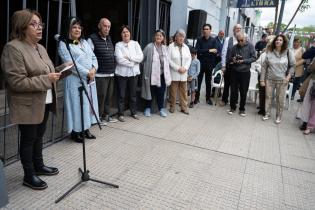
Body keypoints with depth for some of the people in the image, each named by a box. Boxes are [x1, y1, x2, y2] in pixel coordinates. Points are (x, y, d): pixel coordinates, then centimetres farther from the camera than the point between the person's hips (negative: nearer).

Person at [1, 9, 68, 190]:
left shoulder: (40, 48, 12)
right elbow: (17, 82, -22)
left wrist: (61, 70, 0)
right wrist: (47, 79, -23)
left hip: (44, 102, 8)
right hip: (28, 105, -8)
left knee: (39, 136, 20)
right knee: (28, 139, 6)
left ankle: (39, 166, 38)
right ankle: (29, 176, 22)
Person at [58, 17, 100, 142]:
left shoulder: (84, 42, 17)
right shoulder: (63, 44, -4)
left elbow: (93, 57, 13)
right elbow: (71, 63, -15)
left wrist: (93, 69, -8)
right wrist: (87, 73, -17)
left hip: (90, 79, 7)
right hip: (76, 81, -7)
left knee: (88, 104, 10)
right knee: (77, 105, -2)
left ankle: (86, 129, 22)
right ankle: (75, 131, 11)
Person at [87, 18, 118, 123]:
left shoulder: (109, 38, 15)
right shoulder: (92, 39, -7)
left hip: (111, 74, 7)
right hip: (100, 75, -7)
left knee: (109, 96, 11)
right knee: (101, 96, -4)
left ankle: (106, 115, 24)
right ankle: (98, 116, 10)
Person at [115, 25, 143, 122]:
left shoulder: (135, 43, 8)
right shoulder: (118, 45, -1)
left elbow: (140, 57, -4)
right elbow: (119, 60, -14)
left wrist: (129, 57, -13)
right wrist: (132, 63, -11)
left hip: (134, 72, 3)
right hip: (122, 73, -3)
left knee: (133, 94, 11)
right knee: (121, 95, 3)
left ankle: (133, 112, 25)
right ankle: (121, 114, 14)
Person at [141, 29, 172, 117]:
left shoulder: (165, 48, 9)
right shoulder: (149, 47, -8)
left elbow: (167, 61, 13)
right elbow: (143, 59, -6)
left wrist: (167, 75, 10)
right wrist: (148, 67, 0)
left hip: (162, 74, 4)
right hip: (151, 74, -4)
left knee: (161, 93, 9)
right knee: (150, 92, 7)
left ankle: (161, 109, 24)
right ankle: (148, 108, 23)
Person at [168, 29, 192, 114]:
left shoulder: (186, 47, 10)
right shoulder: (171, 46, -4)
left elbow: (189, 59, 9)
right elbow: (169, 60, -10)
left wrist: (185, 68, -7)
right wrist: (178, 68, -13)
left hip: (183, 74, 4)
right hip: (174, 73, -4)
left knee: (184, 91, 7)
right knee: (173, 91, 3)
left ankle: (184, 107, 15)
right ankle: (172, 106, 17)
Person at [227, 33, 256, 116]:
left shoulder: (250, 46, -3)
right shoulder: (234, 47, 3)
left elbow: (253, 58, -6)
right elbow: (230, 58, 11)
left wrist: (243, 61, -18)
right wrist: (233, 60, -11)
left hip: (245, 72, -2)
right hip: (234, 71, 2)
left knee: (243, 92, 6)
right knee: (233, 90, 8)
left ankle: (242, 109, 20)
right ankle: (232, 107, 22)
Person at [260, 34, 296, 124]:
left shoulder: (288, 52, -3)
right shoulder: (269, 52, -1)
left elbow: (292, 65, 4)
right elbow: (264, 67, 1)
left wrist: (288, 76, -7)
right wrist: (262, 79, -1)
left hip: (282, 80, -1)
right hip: (270, 79, 1)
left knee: (280, 99, 5)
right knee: (268, 97, 9)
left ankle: (279, 116, 21)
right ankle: (267, 114, 25)